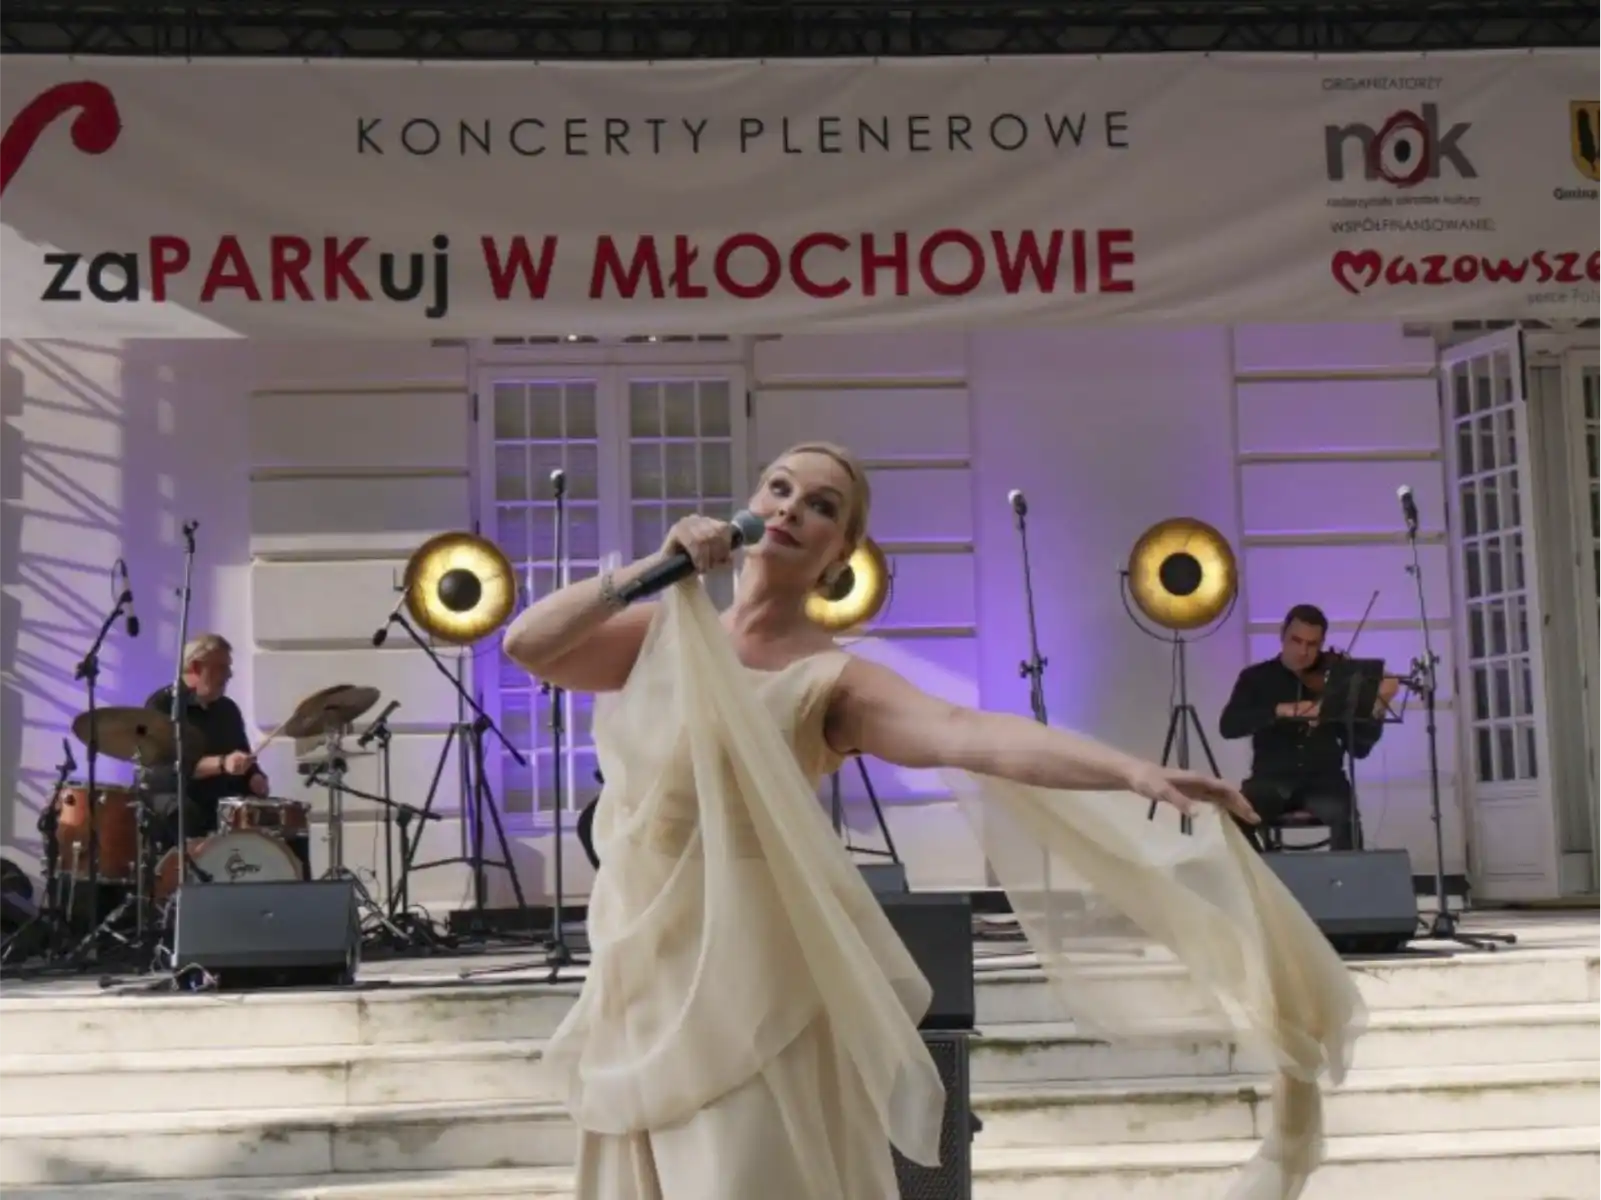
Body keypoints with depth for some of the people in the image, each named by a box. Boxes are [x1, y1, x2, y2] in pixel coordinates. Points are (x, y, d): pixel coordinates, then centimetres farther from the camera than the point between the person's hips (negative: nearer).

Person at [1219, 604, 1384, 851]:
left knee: (1345, 816, -32)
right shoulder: (1256, 677, 9)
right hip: (1271, 780, 0)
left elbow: (1359, 748, 7)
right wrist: (1280, 710, -21)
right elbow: (1228, 725, -9)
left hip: (1324, 780, 0)